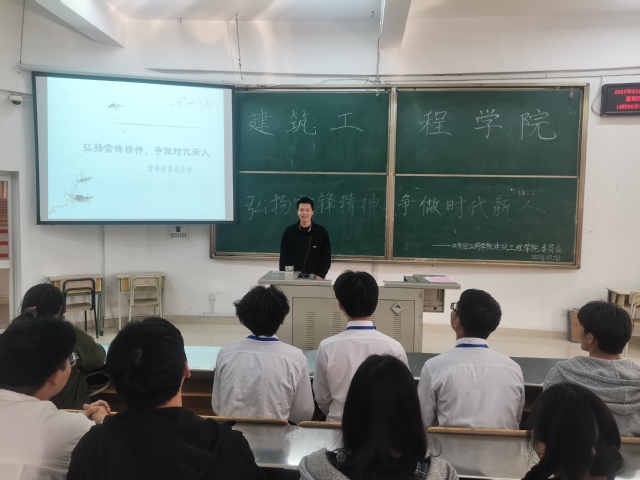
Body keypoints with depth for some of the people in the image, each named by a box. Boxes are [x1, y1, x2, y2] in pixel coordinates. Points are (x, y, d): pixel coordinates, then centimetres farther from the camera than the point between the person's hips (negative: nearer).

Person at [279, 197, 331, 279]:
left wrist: (320, 275, -11)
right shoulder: (289, 231, 2)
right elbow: (283, 257, 4)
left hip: (314, 278, -1)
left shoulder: (321, 232, -1)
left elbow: (326, 257, 0)